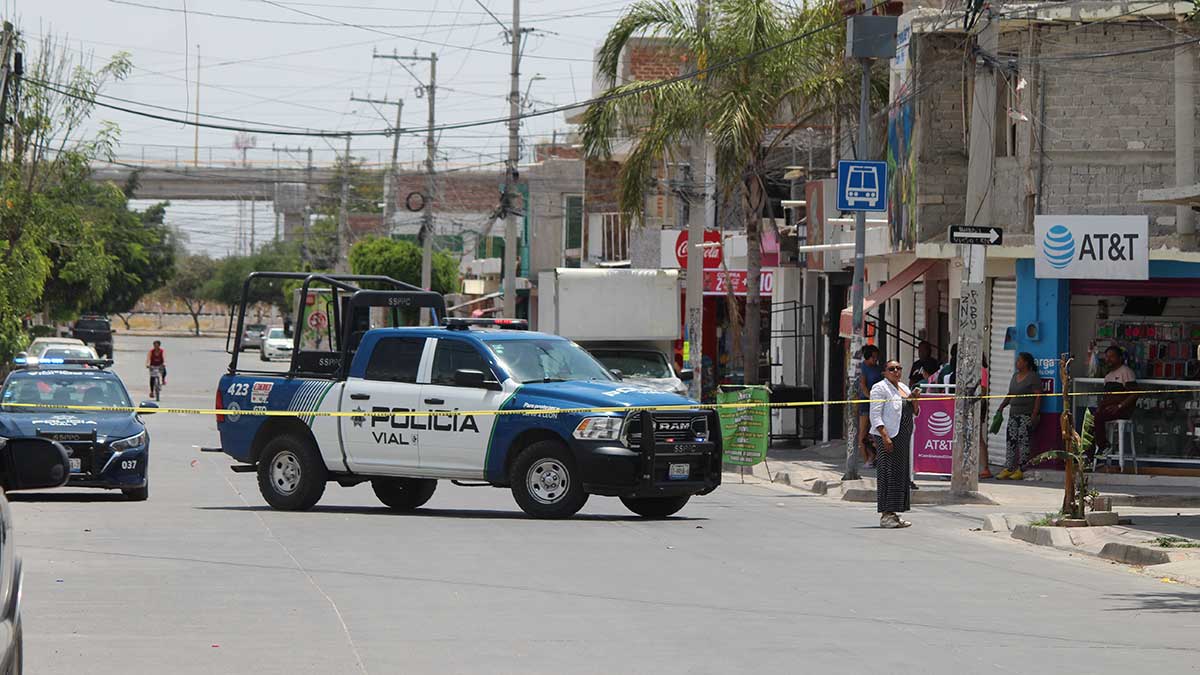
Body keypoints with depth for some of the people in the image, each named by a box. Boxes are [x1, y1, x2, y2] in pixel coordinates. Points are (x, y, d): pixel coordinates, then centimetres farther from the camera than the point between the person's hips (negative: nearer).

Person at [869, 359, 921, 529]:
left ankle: (893, 514, 12)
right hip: (888, 436, -9)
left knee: (901, 474, 8)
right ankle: (885, 515, -12)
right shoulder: (880, 388, -6)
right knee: (888, 474, -11)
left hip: (903, 437, 9)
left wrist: (915, 400, 1)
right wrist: (885, 436, -23)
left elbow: (915, 413, 23)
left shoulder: (904, 388, 18)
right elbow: (875, 415, -13)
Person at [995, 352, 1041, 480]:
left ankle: (1021, 470, -9)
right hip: (1014, 413, 8)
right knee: (1010, 441, 3)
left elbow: (1038, 396, -11)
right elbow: (1010, 395, 24)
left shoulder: (1033, 377, -7)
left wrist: (1035, 414, -17)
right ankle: (1008, 469, 4)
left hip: (1027, 414, -8)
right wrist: (1002, 406, 12)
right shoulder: (1015, 376, 18)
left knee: (1024, 441, -9)